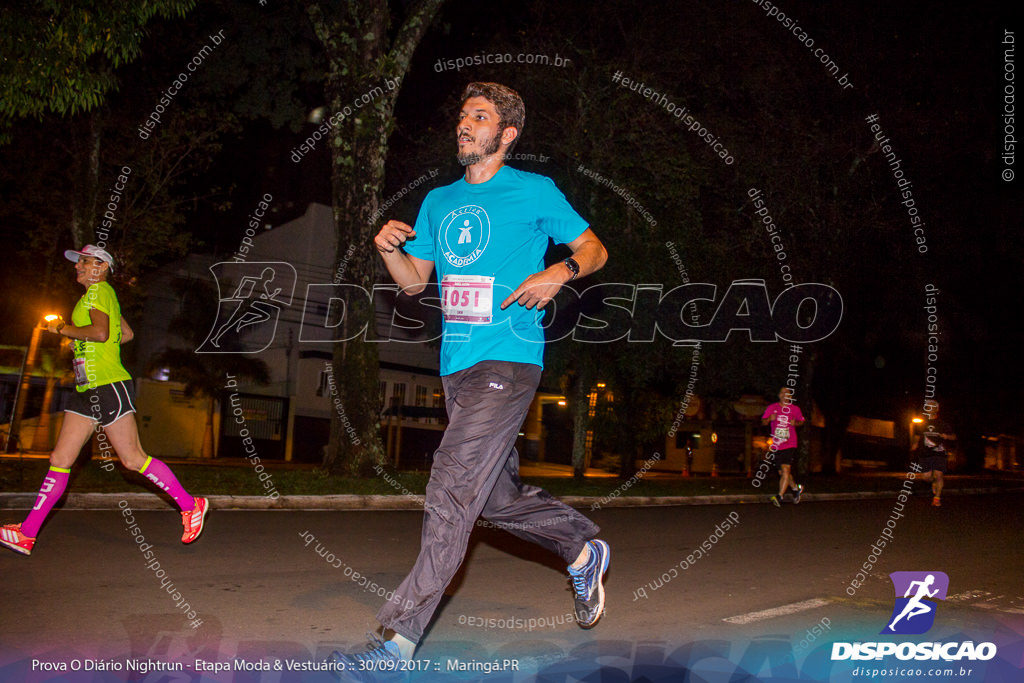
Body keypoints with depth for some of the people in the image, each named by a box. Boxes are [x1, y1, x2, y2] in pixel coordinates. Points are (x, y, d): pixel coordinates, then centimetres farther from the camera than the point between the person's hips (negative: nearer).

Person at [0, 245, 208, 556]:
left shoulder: (100, 291, -7)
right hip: (88, 390, 10)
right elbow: (127, 333, 30)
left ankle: (190, 505, 2)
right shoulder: (101, 296, 21)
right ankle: (27, 533, 9)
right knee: (60, 459, 6)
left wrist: (62, 328, -11)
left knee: (133, 458, -8)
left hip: (109, 387, -10)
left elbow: (101, 332, -23)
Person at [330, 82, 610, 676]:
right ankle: (585, 549, 37)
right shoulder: (439, 201, 18)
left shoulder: (535, 192, 2)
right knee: (500, 496, 14)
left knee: (452, 496, -13)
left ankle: (401, 636, -6)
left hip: (507, 362, -7)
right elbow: (415, 280, 21)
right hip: (457, 365, 7)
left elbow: (595, 249, 7)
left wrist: (559, 273, -13)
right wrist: (390, 248, 1)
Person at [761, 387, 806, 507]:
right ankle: (796, 488, 36)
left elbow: (801, 421, 18)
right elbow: (763, 421, 3)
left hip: (790, 444, -3)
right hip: (776, 446, 3)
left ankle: (779, 497, -15)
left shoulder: (795, 409, 4)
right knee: (782, 472, 11)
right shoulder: (772, 408, 4)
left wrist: (795, 423, -5)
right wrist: (769, 419, -19)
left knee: (786, 470, -16)